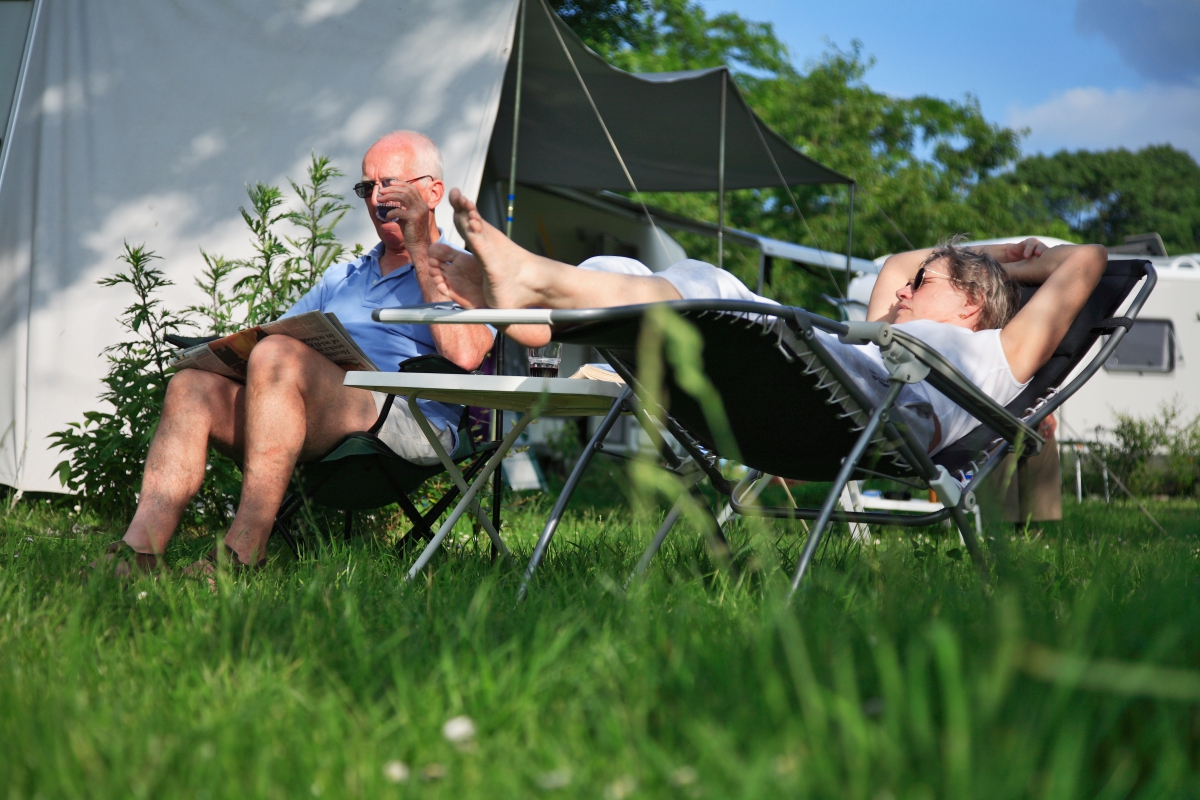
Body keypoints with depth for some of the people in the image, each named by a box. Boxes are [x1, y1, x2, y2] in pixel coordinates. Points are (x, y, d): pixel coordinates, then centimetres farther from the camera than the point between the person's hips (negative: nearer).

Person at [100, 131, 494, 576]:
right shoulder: (341, 279, 36)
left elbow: (464, 355, -8)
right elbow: (272, 333, 27)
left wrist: (422, 252, -3)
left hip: (408, 420, -6)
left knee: (276, 357, -31)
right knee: (192, 384, -18)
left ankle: (243, 553, -34)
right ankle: (138, 552, -31)